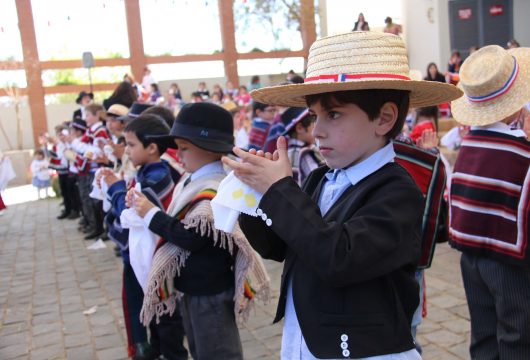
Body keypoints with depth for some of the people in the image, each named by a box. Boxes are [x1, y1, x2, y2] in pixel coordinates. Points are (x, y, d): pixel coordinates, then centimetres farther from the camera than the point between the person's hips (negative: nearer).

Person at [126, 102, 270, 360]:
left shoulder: (217, 191, -25)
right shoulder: (194, 182, 5)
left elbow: (191, 237, -29)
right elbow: (178, 224, 10)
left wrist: (151, 213, -20)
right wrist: (147, 208, -2)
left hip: (211, 291, -10)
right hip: (192, 286, 10)